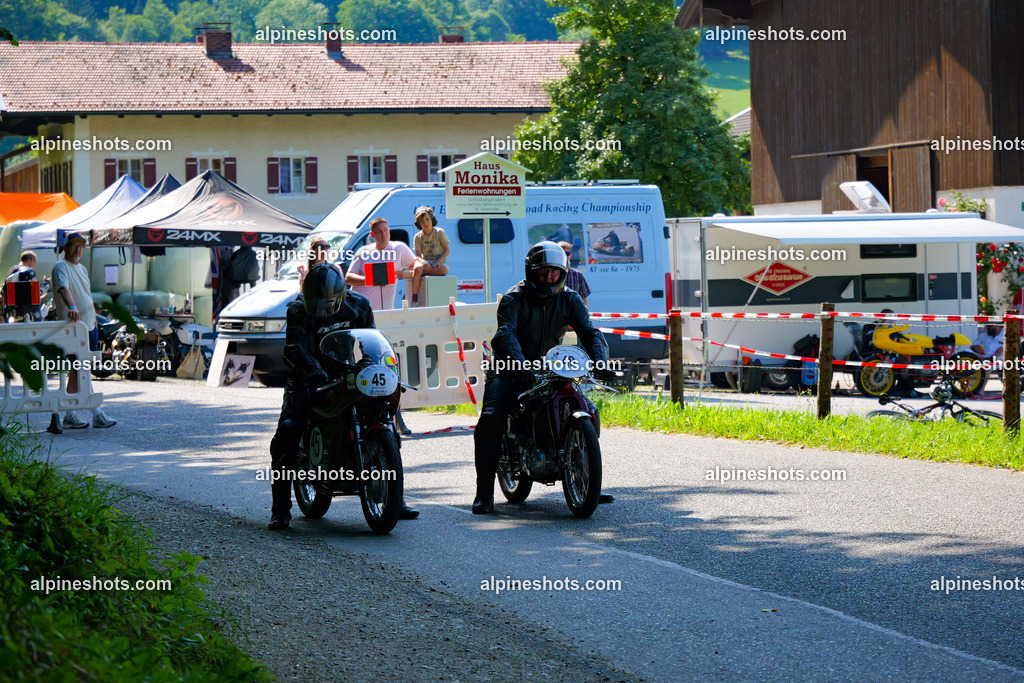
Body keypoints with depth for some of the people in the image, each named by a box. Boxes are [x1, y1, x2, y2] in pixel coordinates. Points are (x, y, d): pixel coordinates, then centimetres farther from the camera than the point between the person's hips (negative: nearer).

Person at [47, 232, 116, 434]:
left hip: (89, 326, 9)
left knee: (77, 371, 9)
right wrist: (72, 307, -45)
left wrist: (94, 319, 20)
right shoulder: (61, 267, -8)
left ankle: (69, 417, 12)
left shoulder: (82, 269, 19)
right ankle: (97, 415, -9)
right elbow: (63, 288, -27)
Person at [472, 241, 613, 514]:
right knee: (490, 419, -25)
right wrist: (520, 365, -47)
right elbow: (505, 335, -28)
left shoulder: (569, 300, 2)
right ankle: (484, 493, -20)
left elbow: (589, 332, -8)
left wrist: (600, 361, -30)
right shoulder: (513, 299, -11)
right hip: (511, 369, -4)